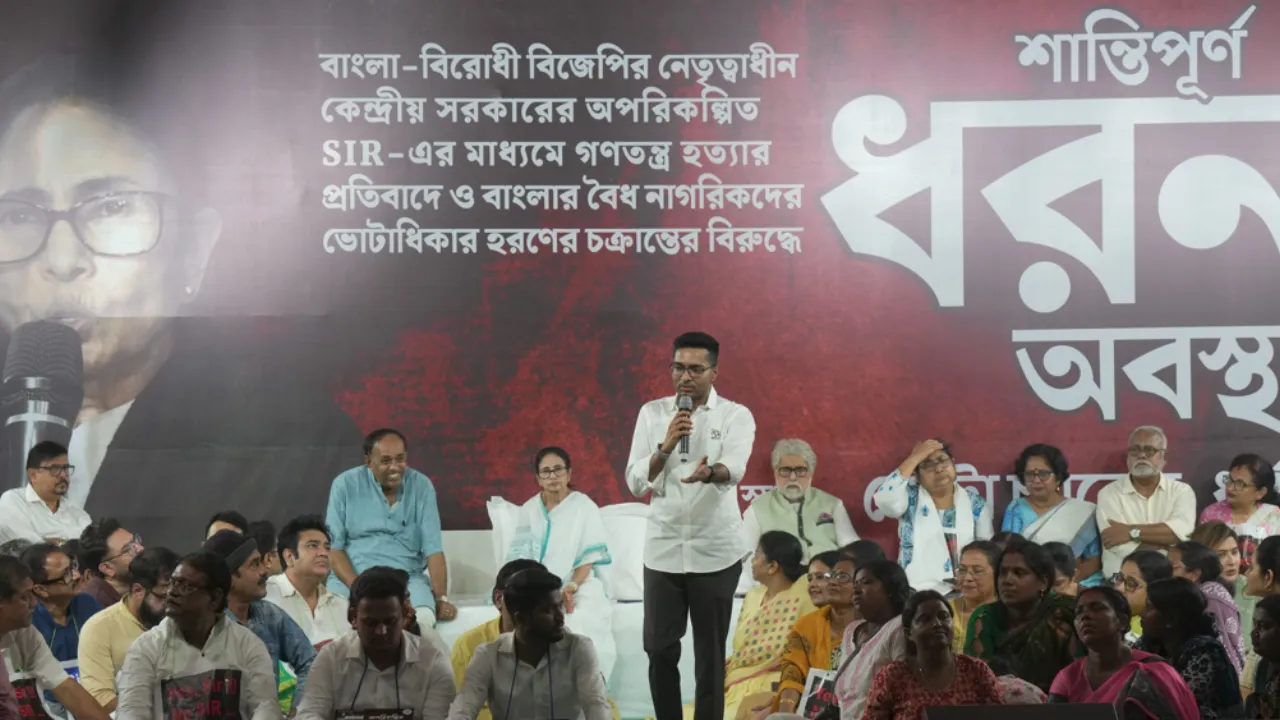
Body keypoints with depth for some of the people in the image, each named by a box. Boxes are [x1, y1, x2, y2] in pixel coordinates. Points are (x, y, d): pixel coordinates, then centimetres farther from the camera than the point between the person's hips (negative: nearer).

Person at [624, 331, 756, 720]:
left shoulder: (736, 415, -2)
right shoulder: (652, 413, 5)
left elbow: (734, 469, -21)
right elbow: (635, 482, -1)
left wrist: (708, 472, -44)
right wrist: (665, 447, -17)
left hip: (715, 552, -2)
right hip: (663, 549, 2)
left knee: (710, 654, 3)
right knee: (659, 649, 2)